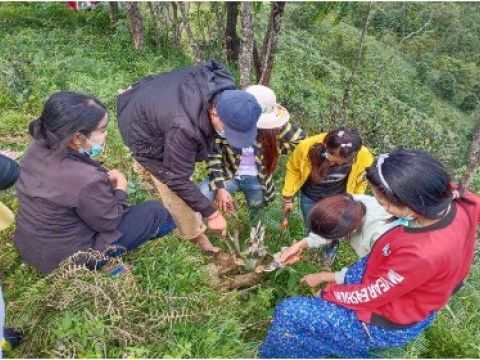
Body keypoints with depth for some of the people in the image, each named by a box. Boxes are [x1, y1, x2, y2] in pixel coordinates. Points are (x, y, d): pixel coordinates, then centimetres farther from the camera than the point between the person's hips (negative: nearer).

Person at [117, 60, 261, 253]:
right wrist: (211, 213, -27)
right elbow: (177, 180, -34)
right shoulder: (184, 128, -47)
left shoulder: (224, 88, -26)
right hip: (144, 133, -7)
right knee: (175, 191, -3)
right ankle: (196, 234, 18)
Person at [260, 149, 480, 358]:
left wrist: (328, 293, -4)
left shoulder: (422, 254, -41)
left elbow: (368, 296, -24)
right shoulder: (456, 199, -22)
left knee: (289, 314, 0)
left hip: (389, 323, -7)